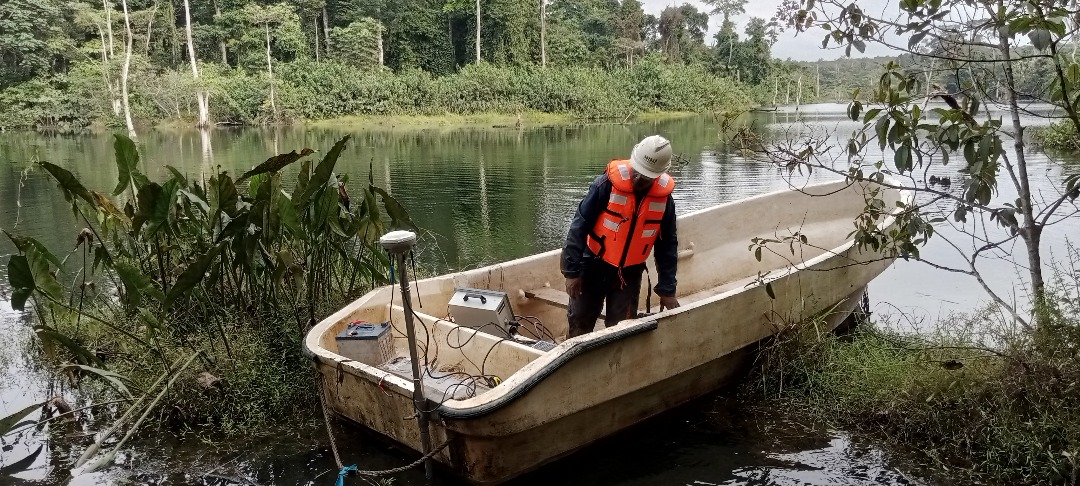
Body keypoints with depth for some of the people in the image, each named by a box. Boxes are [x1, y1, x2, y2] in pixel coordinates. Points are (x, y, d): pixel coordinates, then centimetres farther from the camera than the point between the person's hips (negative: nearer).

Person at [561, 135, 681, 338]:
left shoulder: (664, 198, -10)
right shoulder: (607, 184, -20)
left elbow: (667, 246, 2)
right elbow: (579, 226, -15)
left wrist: (667, 290, 3)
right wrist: (571, 271, -14)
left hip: (630, 274, 2)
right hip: (594, 267, -2)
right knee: (579, 324, 7)